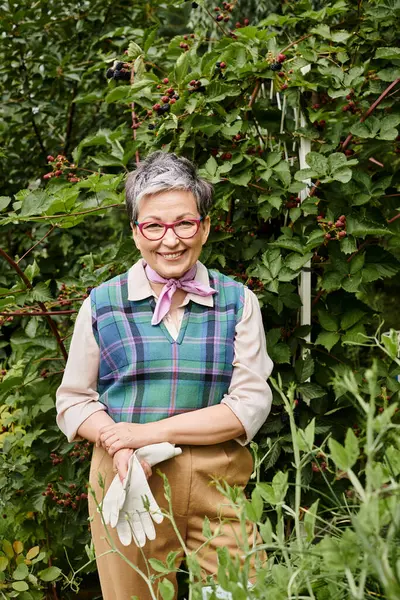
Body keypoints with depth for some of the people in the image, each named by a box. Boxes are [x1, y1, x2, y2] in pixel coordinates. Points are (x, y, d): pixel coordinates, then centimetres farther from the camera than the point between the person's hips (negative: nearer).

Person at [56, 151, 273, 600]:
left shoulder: (237, 301, 3)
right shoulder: (101, 305, 4)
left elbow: (251, 403, -3)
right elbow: (73, 400, 7)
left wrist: (153, 432, -12)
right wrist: (118, 443, -14)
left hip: (218, 481, 0)